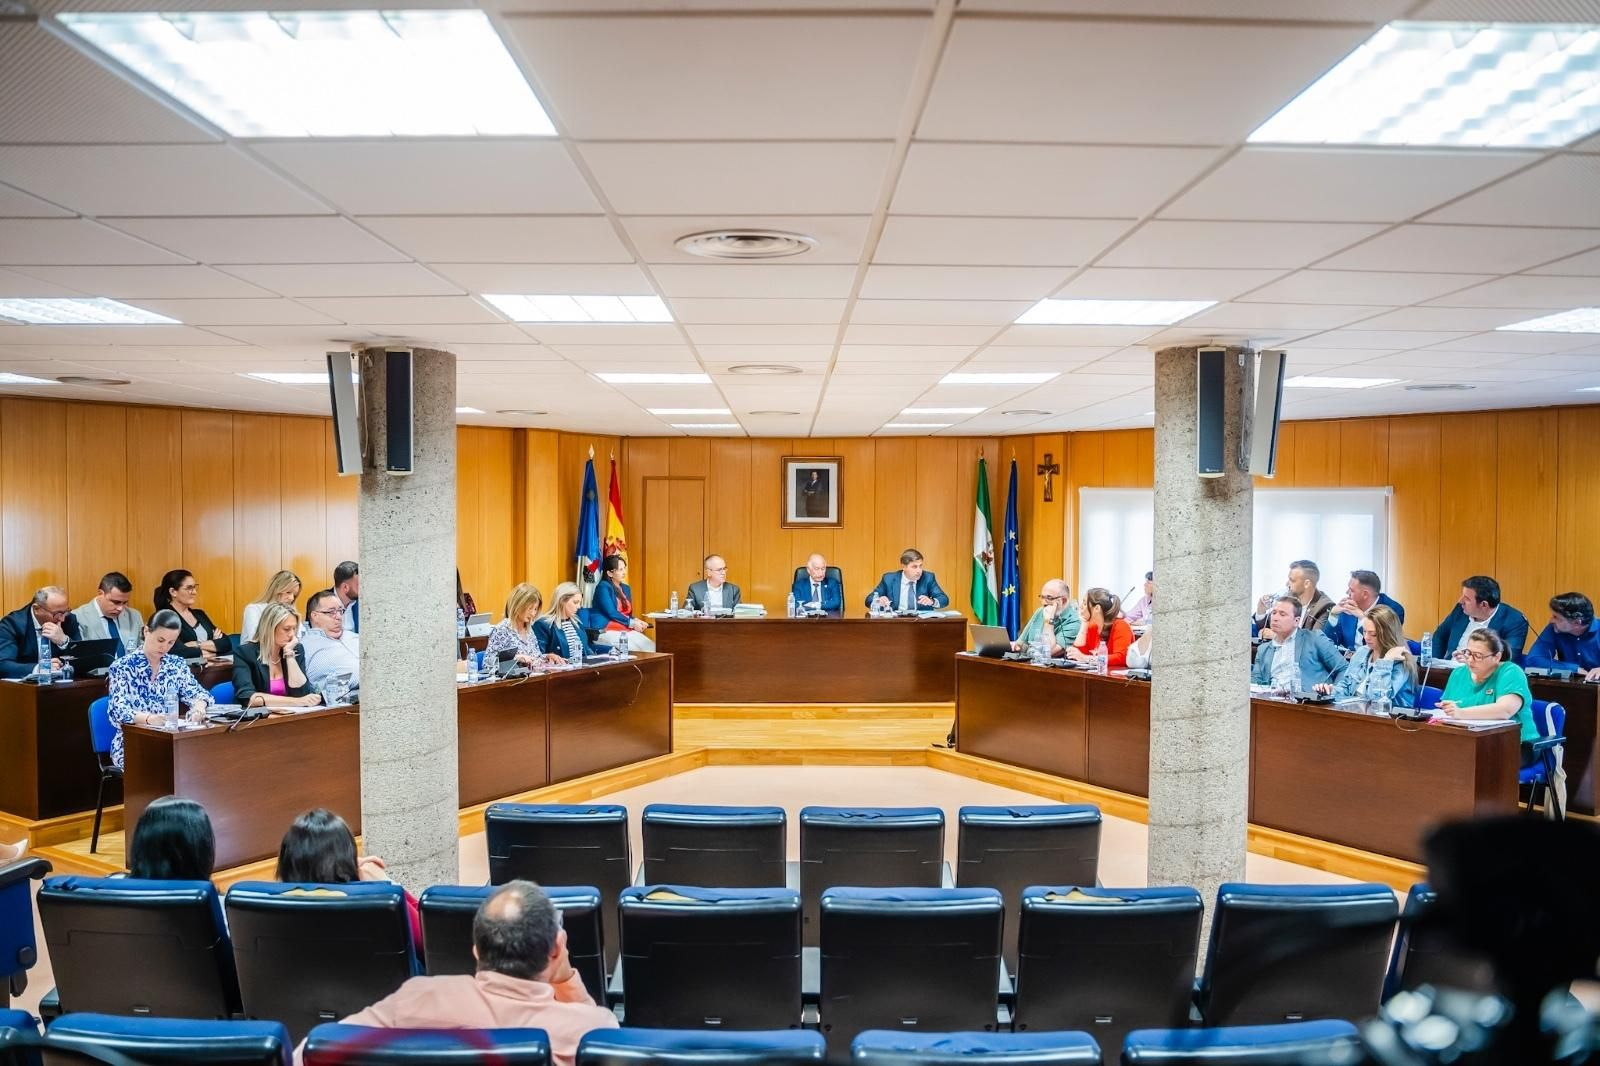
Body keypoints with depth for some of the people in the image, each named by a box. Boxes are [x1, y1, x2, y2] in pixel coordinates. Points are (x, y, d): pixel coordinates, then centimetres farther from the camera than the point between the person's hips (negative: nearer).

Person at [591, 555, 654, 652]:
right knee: (632, 649, -31)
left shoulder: (626, 588, 19)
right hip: (606, 630, -7)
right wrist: (632, 623, -11)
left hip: (625, 630, 7)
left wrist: (636, 621, -1)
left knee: (651, 647, -17)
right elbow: (611, 613, -12)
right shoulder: (603, 587, -5)